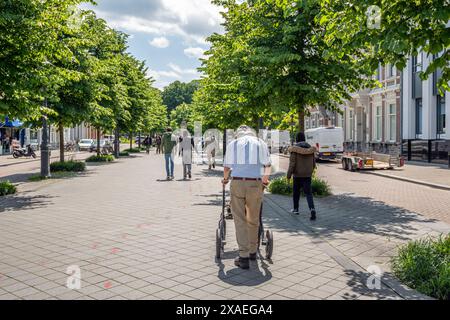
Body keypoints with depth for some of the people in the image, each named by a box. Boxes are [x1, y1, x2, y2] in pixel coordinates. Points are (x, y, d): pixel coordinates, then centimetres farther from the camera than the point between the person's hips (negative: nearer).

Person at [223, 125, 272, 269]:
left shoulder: (232, 144, 13)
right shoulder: (261, 143, 15)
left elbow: (227, 166, 12)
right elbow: (268, 164, 3)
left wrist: (225, 179, 28)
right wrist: (266, 178, 7)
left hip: (237, 183, -1)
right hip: (256, 183, 1)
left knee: (240, 220, 2)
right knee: (253, 220, 15)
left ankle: (244, 257, -3)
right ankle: (253, 251, 30)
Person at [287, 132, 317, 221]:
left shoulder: (295, 149, -10)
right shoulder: (310, 148, 2)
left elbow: (292, 163, -14)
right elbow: (314, 163, 7)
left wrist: (289, 174, -7)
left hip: (297, 174, -2)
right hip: (308, 175, 2)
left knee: (296, 191, 18)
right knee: (308, 193, 0)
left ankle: (296, 209, 32)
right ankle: (312, 209, -22)